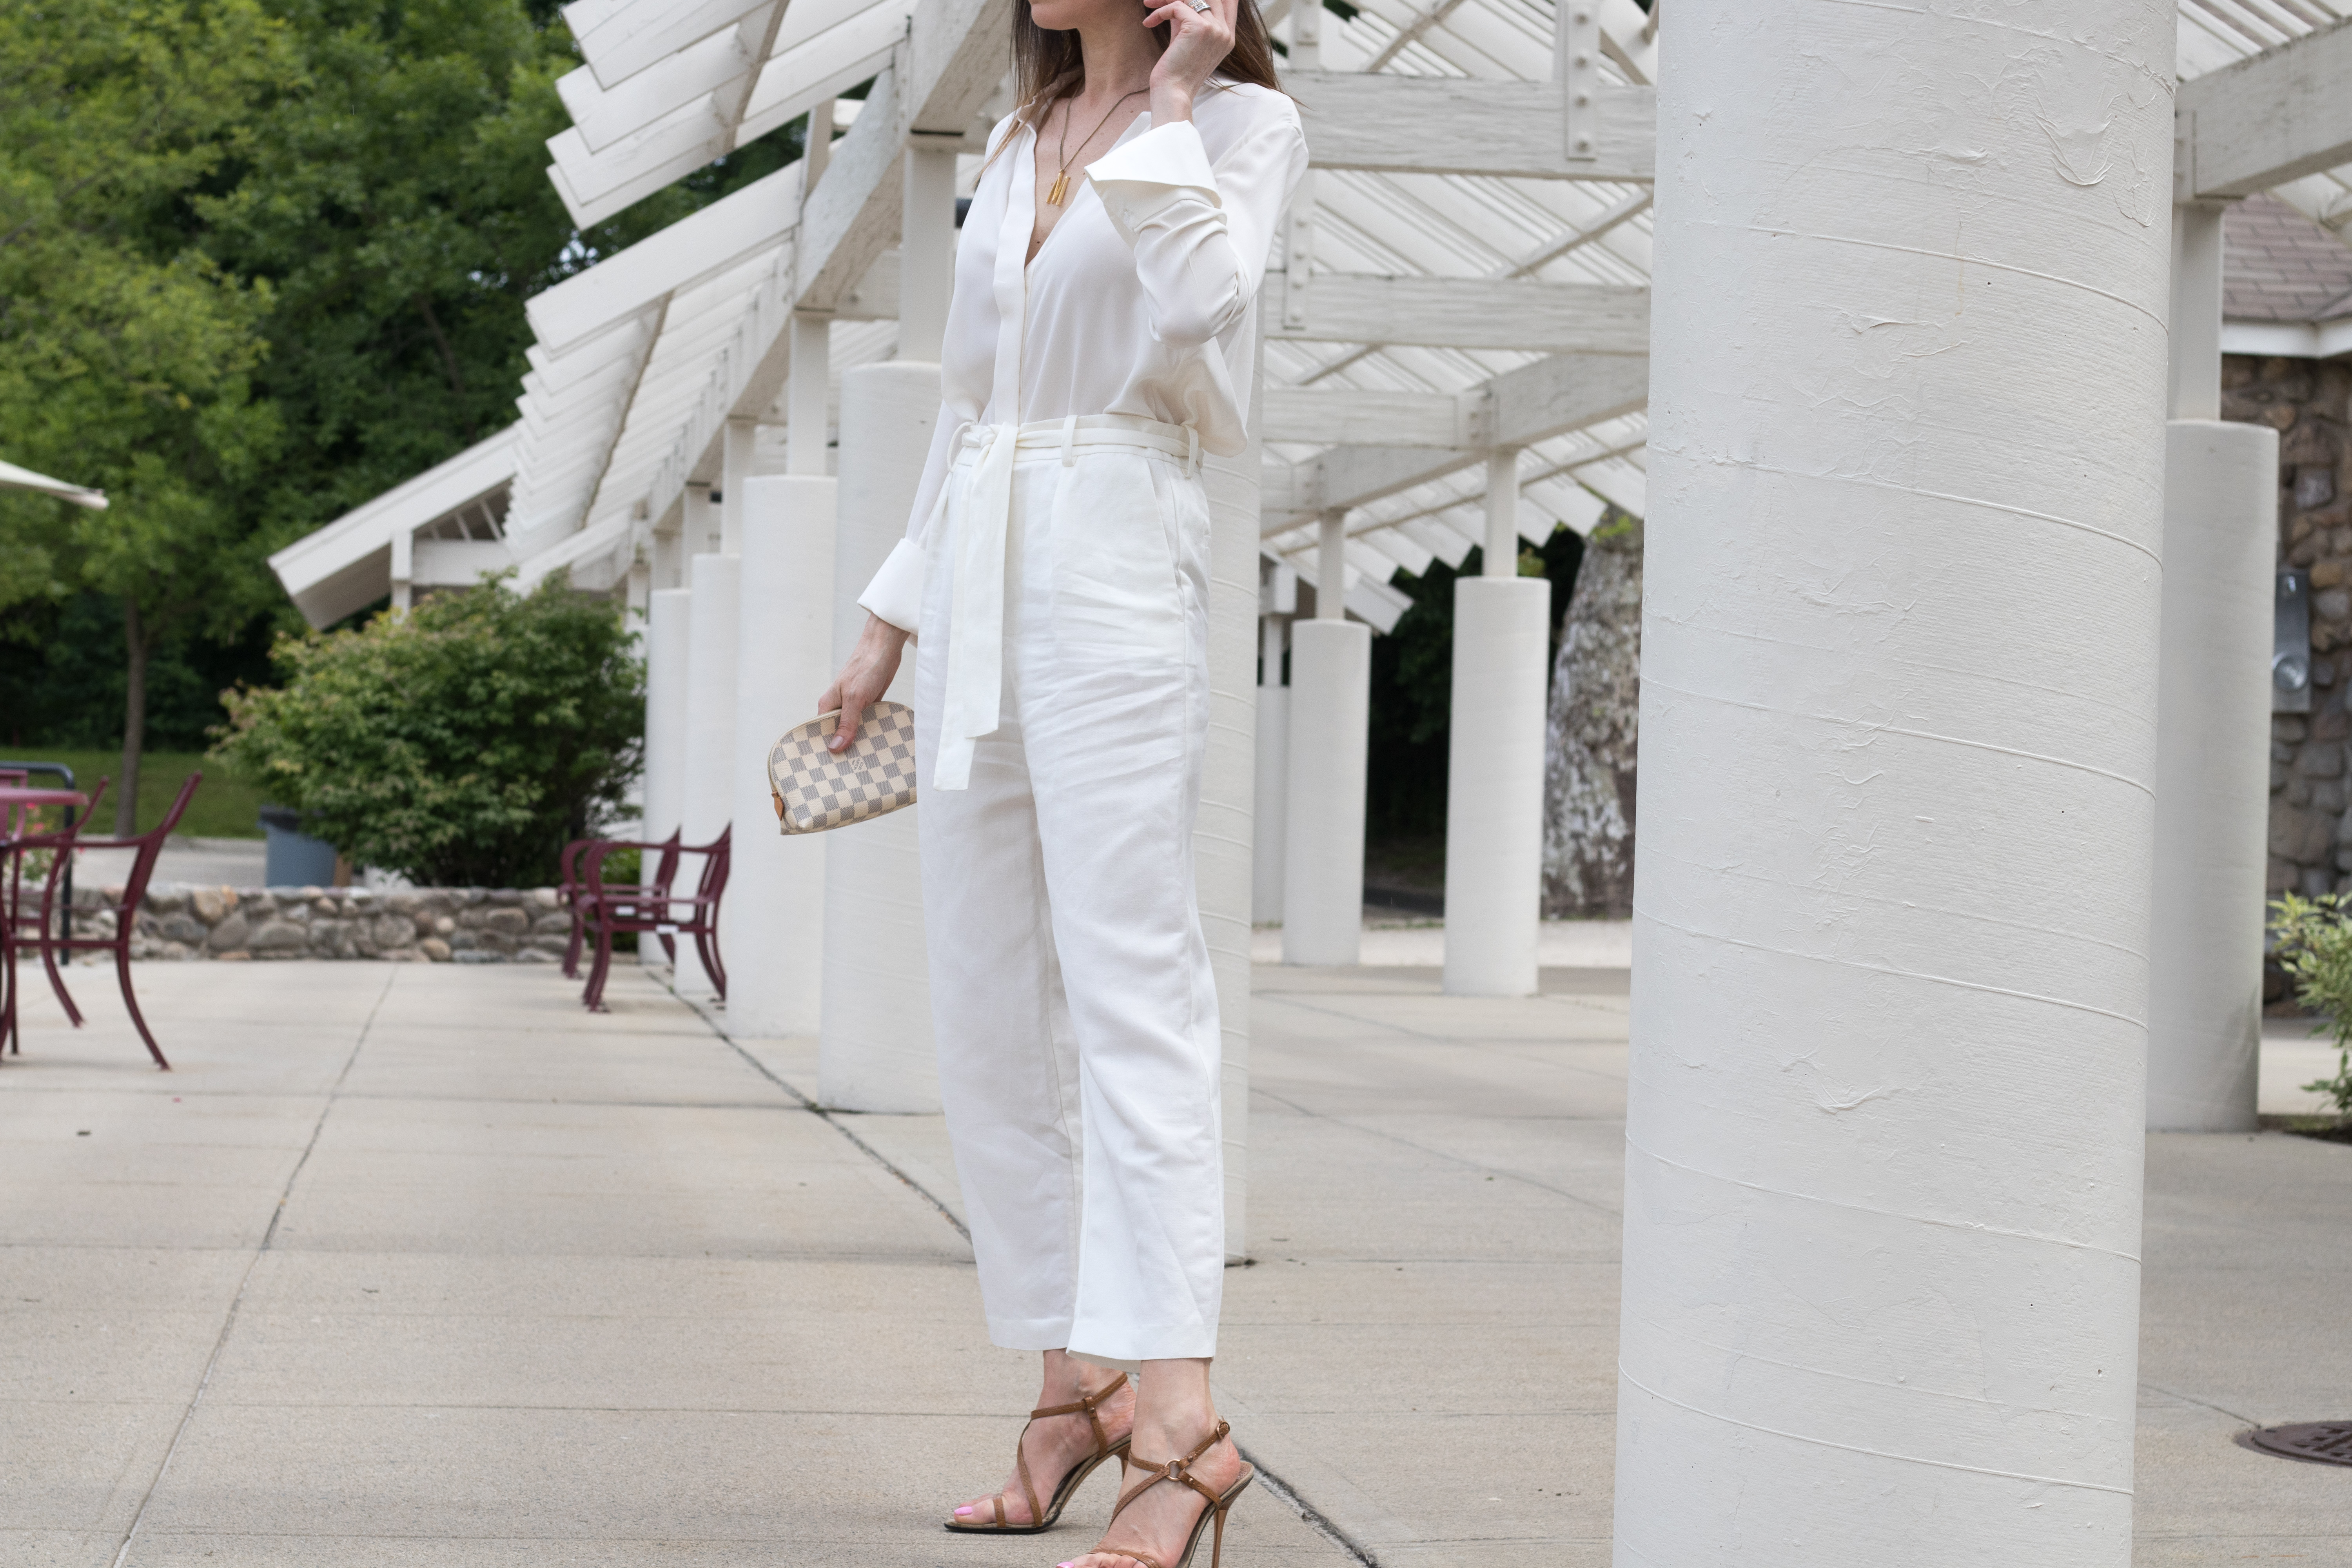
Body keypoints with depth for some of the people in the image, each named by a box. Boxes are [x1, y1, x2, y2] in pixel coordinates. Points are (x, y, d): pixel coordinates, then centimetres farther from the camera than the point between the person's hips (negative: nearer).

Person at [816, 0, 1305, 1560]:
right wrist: (893, 618, 21)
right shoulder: (1019, 140, 20)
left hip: (1117, 570, -7)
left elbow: (1201, 303, -19)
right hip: (978, 589, 7)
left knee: (1130, 978, -15)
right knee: (989, 1009, 5)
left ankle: (1178, 1410, -20)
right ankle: (1080, 1381, 12)